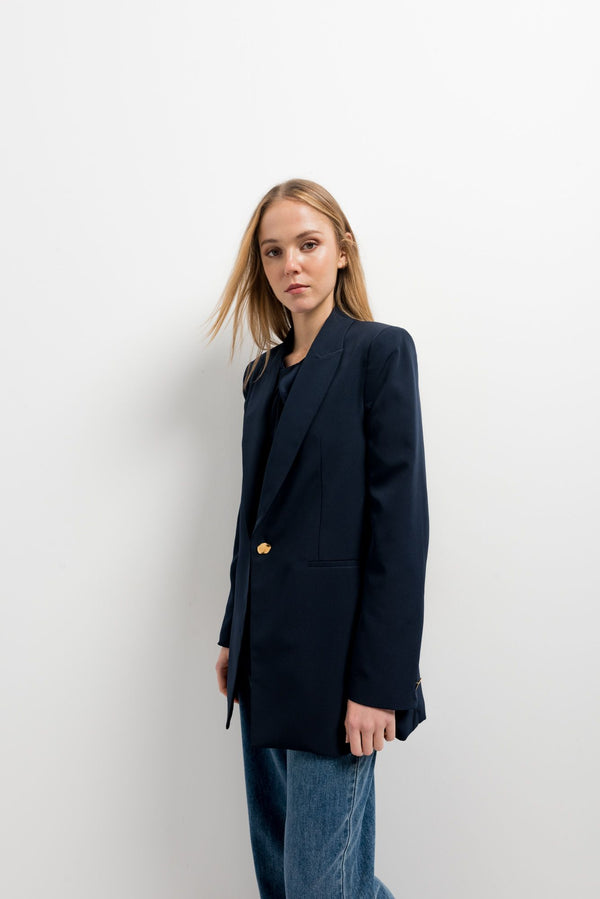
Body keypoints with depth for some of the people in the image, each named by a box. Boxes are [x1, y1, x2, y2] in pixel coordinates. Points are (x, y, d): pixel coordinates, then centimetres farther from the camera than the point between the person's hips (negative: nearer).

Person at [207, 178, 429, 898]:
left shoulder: (380, 352, -9)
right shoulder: (263, 374, 12)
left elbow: (401, 522, -14)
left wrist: (380, 683, -17)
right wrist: (234, 637, 16)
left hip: (333, 655, -7)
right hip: (267, 653, 7)